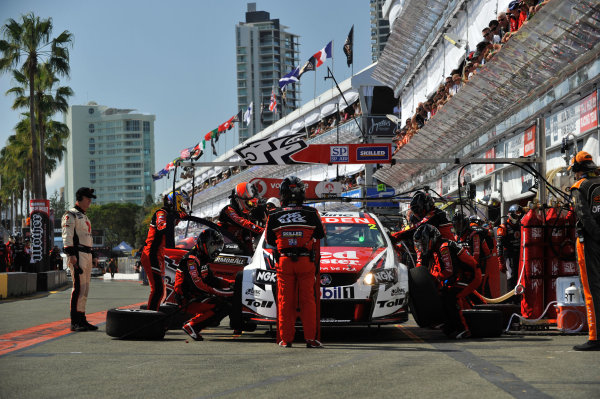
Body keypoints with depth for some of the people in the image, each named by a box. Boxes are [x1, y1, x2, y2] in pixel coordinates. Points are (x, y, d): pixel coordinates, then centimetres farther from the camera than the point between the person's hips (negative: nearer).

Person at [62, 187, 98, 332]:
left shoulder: (84, 217, 24)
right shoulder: (71, 215, -6)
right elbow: (67, 236, -14)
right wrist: (71, 255, -23)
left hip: (87, 255, 10)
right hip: (77, 255, -10)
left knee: (85, 289, 10)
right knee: (79, 288, -13)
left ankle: (82, 320, 15)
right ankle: (74, 322, -12)